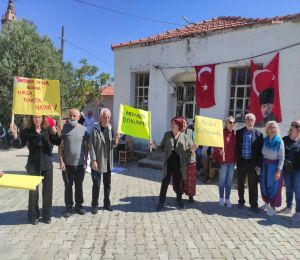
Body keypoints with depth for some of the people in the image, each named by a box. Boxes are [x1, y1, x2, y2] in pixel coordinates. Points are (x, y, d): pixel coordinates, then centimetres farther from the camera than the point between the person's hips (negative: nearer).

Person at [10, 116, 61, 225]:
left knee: (47, 191, 10)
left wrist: (57, 133, -30)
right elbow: (19, 144, -6)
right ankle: (33, 216, 26)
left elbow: (57, 142, -11)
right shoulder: (27, 131, -4)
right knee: (33, 191, 10)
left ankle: (47, 215, 25)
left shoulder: (48, 129, -5)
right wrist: (15, 134, -23)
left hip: (47, 164, 1)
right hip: (33, 165, 0)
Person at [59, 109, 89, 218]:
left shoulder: (83, 129, 1)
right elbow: (60, 146, 0)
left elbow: (86, 146, 5)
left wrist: (85, 161, 1)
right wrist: (61, 161, -6)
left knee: (79, 186, 12)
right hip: (67, 163, -1)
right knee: (68, 186, 8)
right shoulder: (65, 128, -2)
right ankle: (68, 207, 21)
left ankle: (79, 205, 26)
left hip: (80, 163, 1)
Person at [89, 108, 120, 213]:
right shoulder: (95, 129, -11)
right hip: (98, 162, -5)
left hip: (108, 162, 5)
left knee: (107, 184, 15)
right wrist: (93, 160, -17)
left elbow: (113, 145, 7)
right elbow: (91, 146, -13)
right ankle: (94, 205, 18)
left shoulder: (110, 129, 5)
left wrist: (116, 139, -13)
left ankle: (107, 203, 30)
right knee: (96, 184, 2)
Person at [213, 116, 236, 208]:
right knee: (222, 180, 8)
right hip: (223, 160, -5)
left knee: (229, 181, 11)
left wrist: (236, 158, 5)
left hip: (232, 160, 5)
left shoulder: (235, 134, 7)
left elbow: (236, 147, 10)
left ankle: (227, 199, 21)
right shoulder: (222, 132, -8)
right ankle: (221, 198, 22)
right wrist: (220, 151, -27)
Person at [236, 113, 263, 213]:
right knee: (240, 184, 13)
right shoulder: (238, 132, 1)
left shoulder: (258, 134, -2)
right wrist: (236, 161, -1)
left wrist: (259, 165, -6)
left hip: (252, 163, -1)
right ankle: (241, 201, 28)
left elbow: (260, 151, -2)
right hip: (241, 162, 2)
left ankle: (254, 204, 19)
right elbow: (236, 148, 4)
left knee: (253, 185, 6)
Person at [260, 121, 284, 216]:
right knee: (264, 185, 13)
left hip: (274, 166, -4)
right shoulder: (264, 140, 0)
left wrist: (279, 170, -15)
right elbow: (261, 154, 6)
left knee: (274, 186, 6)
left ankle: (273, 207, 19)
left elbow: (282, 157, -11)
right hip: (265, 165, 4)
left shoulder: (279, 141, -12)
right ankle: (266, 203, 34)